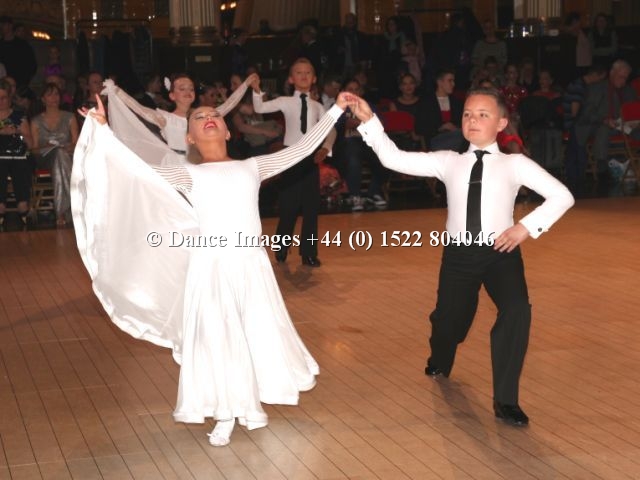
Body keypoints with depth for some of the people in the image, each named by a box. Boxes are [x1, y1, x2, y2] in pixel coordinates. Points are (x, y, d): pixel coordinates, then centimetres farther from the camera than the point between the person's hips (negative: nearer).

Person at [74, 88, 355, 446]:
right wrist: (103, 130, -11)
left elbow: (301, 149, 13)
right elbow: (140, 168, -3)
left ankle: (249, 405, 32)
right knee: (216, 339, 3)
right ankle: (225, 416, 20)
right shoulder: (189, 175, 8)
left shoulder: (251, 167, 13)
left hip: (252, 265, 2)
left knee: (258, 334, 9)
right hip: (210, 268, -2)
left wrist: (336, 110, 13)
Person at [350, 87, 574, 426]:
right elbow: (394, 159, 1)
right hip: (459, 254, 2)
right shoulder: (448, 162, 5)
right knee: (448, 321, 12)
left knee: (517, 311, -27)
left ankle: (505, 400, -14)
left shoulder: (515, 164, -1)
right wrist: (368, 120, -8)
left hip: (501, 252, -2)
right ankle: (440, 362, 54)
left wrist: (527, 227, -12)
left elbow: (562, 196, -3)